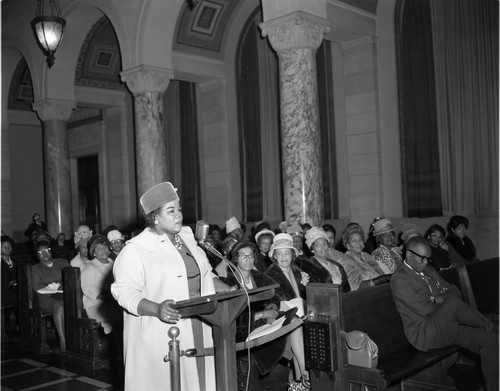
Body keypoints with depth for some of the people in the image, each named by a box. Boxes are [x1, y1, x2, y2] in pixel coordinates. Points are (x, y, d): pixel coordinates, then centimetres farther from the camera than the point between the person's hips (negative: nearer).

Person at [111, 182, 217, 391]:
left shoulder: (187, 238, 11)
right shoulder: (136, 250, -12)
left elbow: (205, 274, 21)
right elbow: (124, 291, -16)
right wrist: (156, 309, -30)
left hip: (196, 332, 6)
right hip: (159, 338, -6)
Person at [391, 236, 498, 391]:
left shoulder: (429, 271, 19)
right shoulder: (399, 279, -9)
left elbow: (454, 291, 18)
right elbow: (424, 309, -16)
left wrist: (439, 299, -4)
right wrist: (448, 303, 0)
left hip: (449, 326, 8)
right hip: (423, 334, -8)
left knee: (491, 339, -14)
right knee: (452, 303, -32)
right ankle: (487, 325, -4)